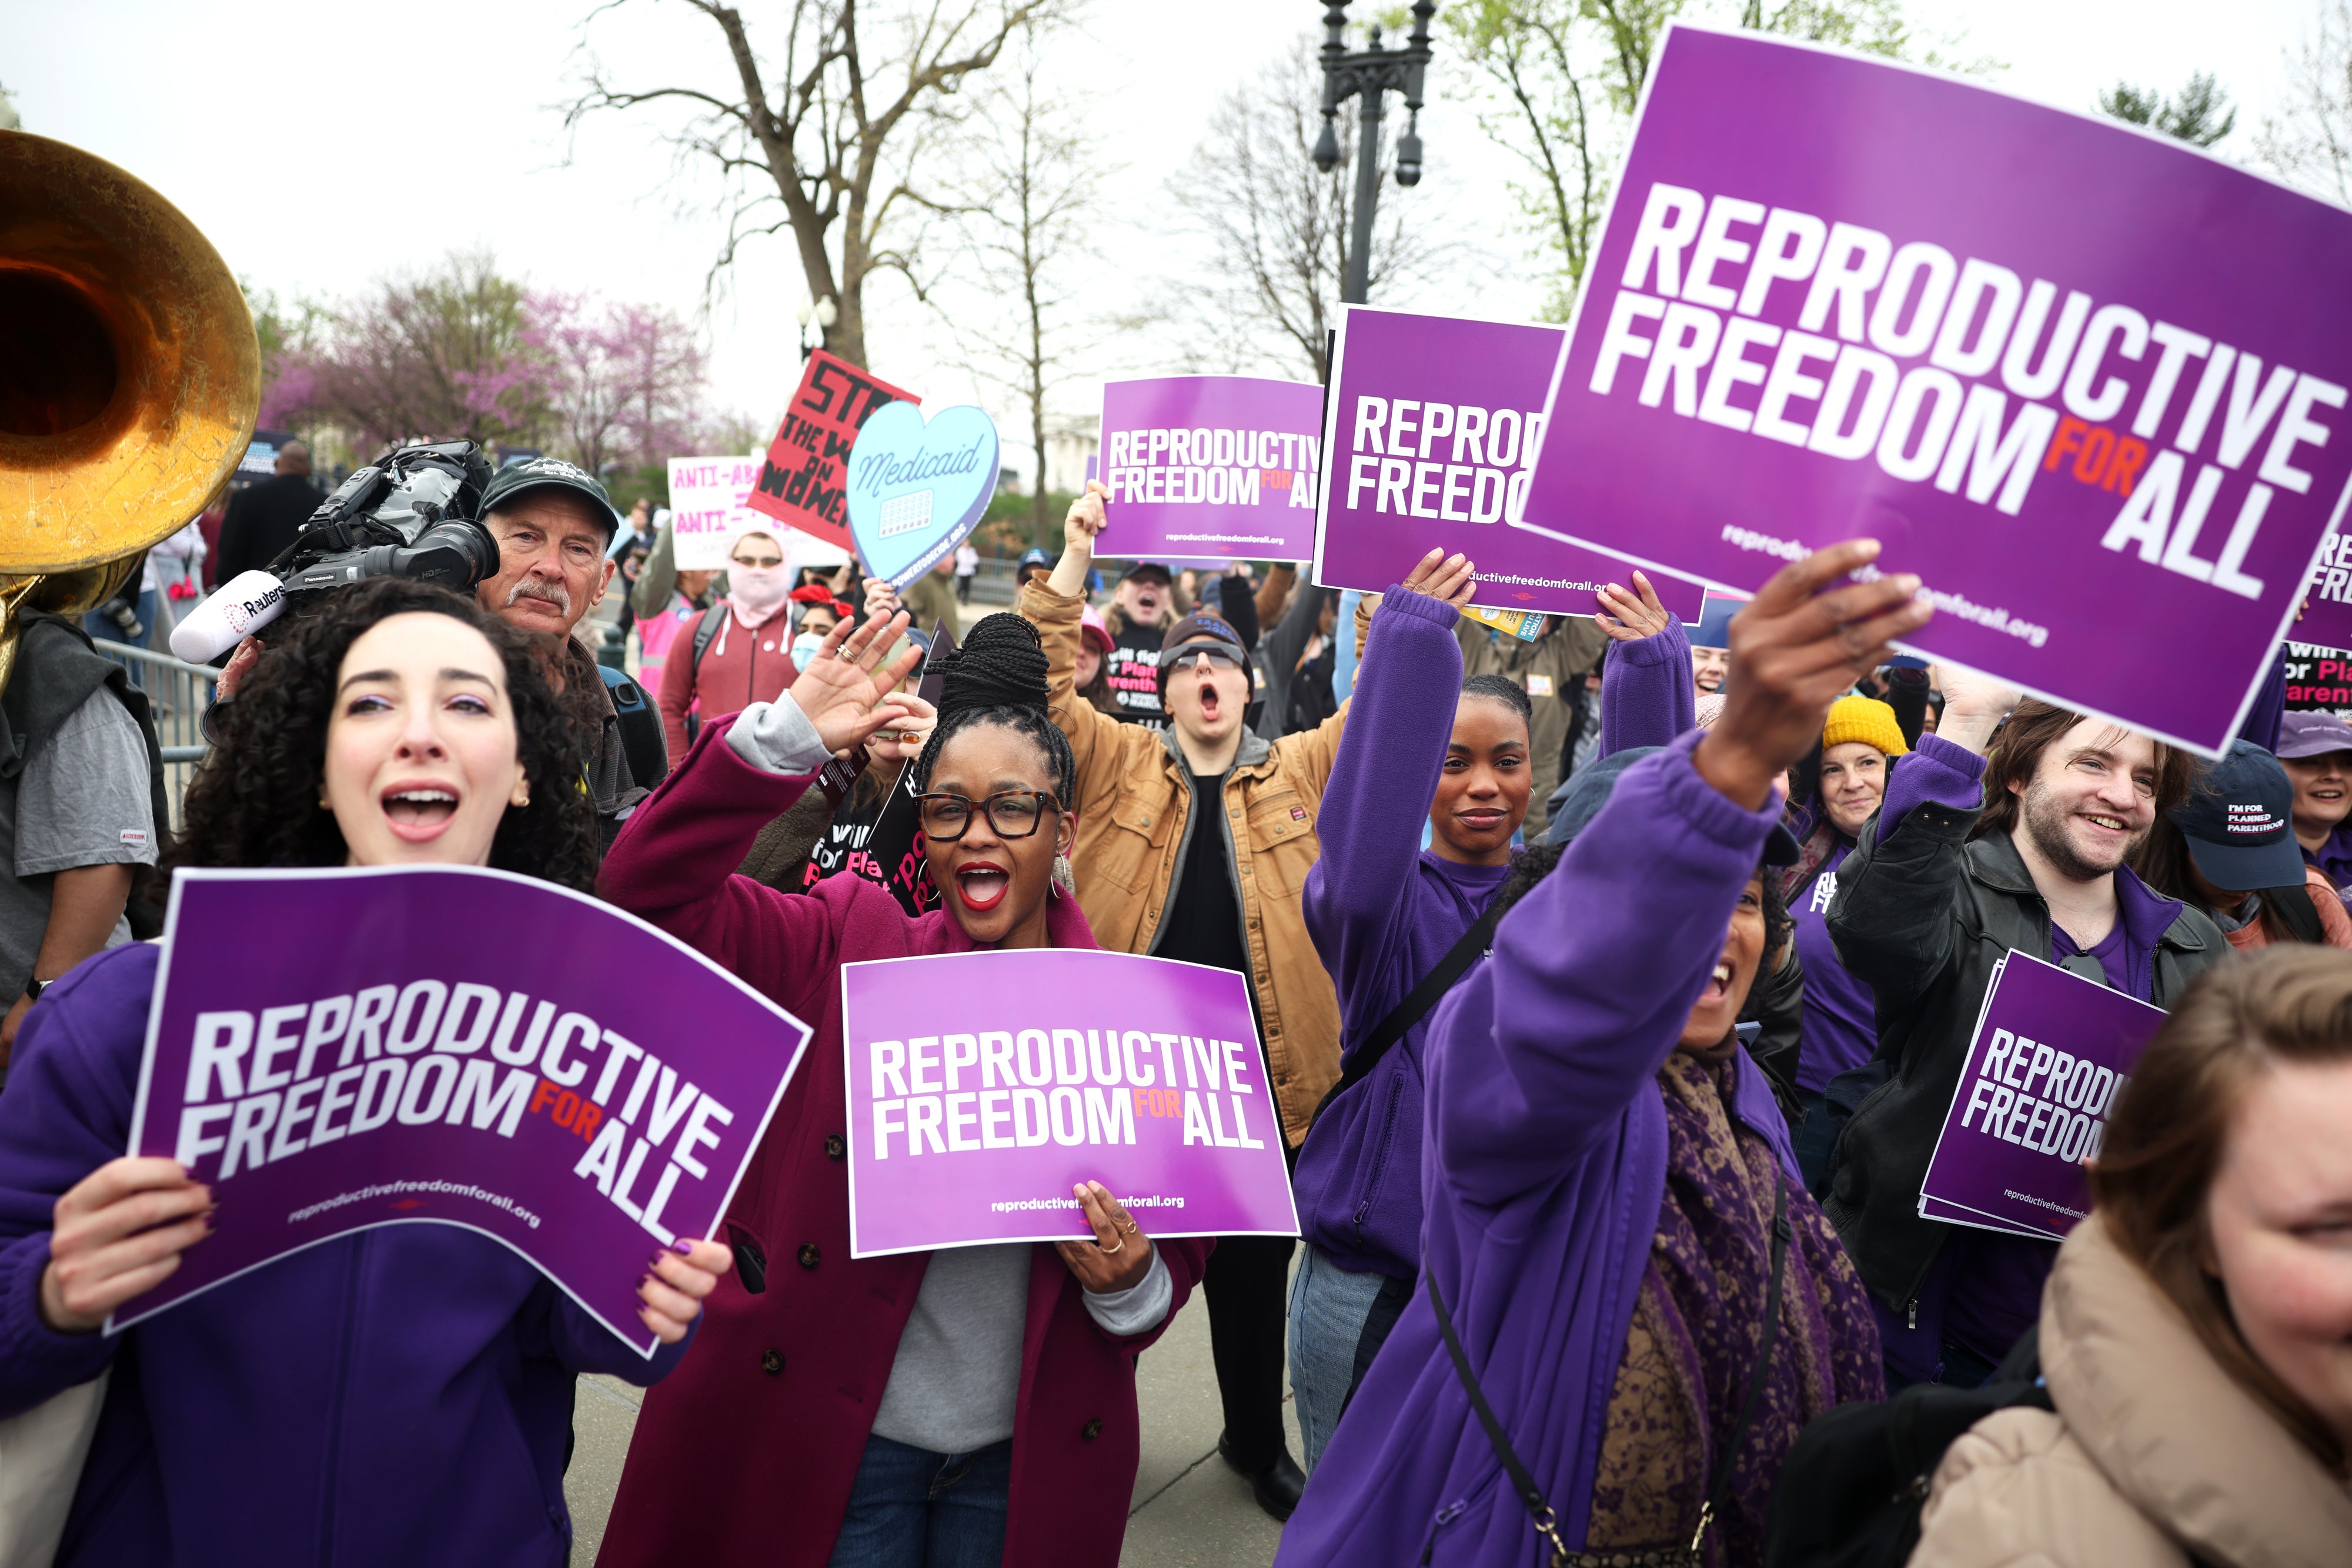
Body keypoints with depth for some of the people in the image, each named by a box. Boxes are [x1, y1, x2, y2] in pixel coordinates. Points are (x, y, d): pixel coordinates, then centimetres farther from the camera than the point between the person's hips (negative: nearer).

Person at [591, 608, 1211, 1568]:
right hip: (831, 1439, -1)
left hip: (1025, 1455, 1)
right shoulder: (851, 948, -7)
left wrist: (1131, 1284, -21)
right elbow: (649, 889, -15)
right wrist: (788, 736, -24)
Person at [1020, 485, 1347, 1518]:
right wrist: (1072, 568, -15)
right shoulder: (1120, 762, 2)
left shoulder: (1299, 772, 6)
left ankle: (1257, 1443, 41)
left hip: (1258, 1071, 2)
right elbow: (1041, 686, -7)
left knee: (1254, 1269, 17)